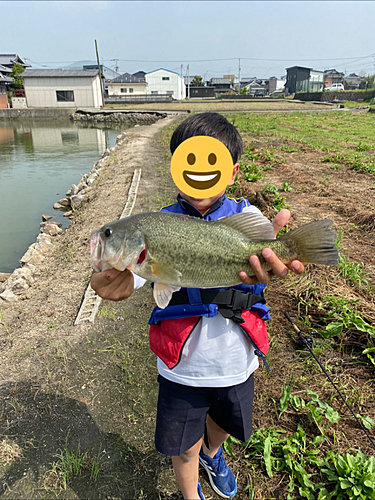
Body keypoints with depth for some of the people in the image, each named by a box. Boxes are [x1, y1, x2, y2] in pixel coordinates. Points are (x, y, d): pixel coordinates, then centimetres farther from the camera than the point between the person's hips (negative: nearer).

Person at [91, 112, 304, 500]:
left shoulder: (244, 215, -8)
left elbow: (257, 243, -30)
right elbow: (131, 277, -24)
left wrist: (266, 264, -55)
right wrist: (114, 282, -49)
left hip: (236, 361, 2)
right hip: (182, 366, -1)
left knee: (222, 422, 30)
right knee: (183, 448, 18)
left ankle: (212, 454, 67)